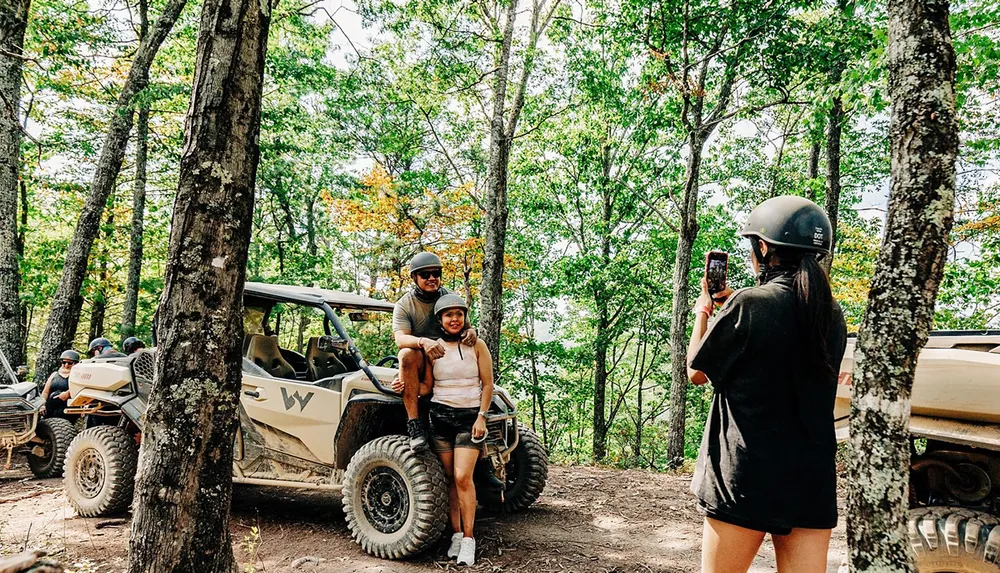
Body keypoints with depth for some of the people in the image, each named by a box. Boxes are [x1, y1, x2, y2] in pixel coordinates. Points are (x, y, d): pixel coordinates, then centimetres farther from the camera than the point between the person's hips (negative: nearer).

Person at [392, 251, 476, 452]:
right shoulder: (404, 305, -3)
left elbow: (464, 325, 8)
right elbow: (400, 339, -19)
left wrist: (471, 331, -20)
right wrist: (423, 341, -42)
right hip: (420, 365, -3)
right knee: (408, 354, -36)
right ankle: (414, 424, -36)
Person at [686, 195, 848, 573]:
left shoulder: (748, 303, -13)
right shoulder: (832, 315, 6)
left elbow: (698, 372, -2)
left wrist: (704, 308, 11)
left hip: (746, 476, -5)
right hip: (812, 479, 5)